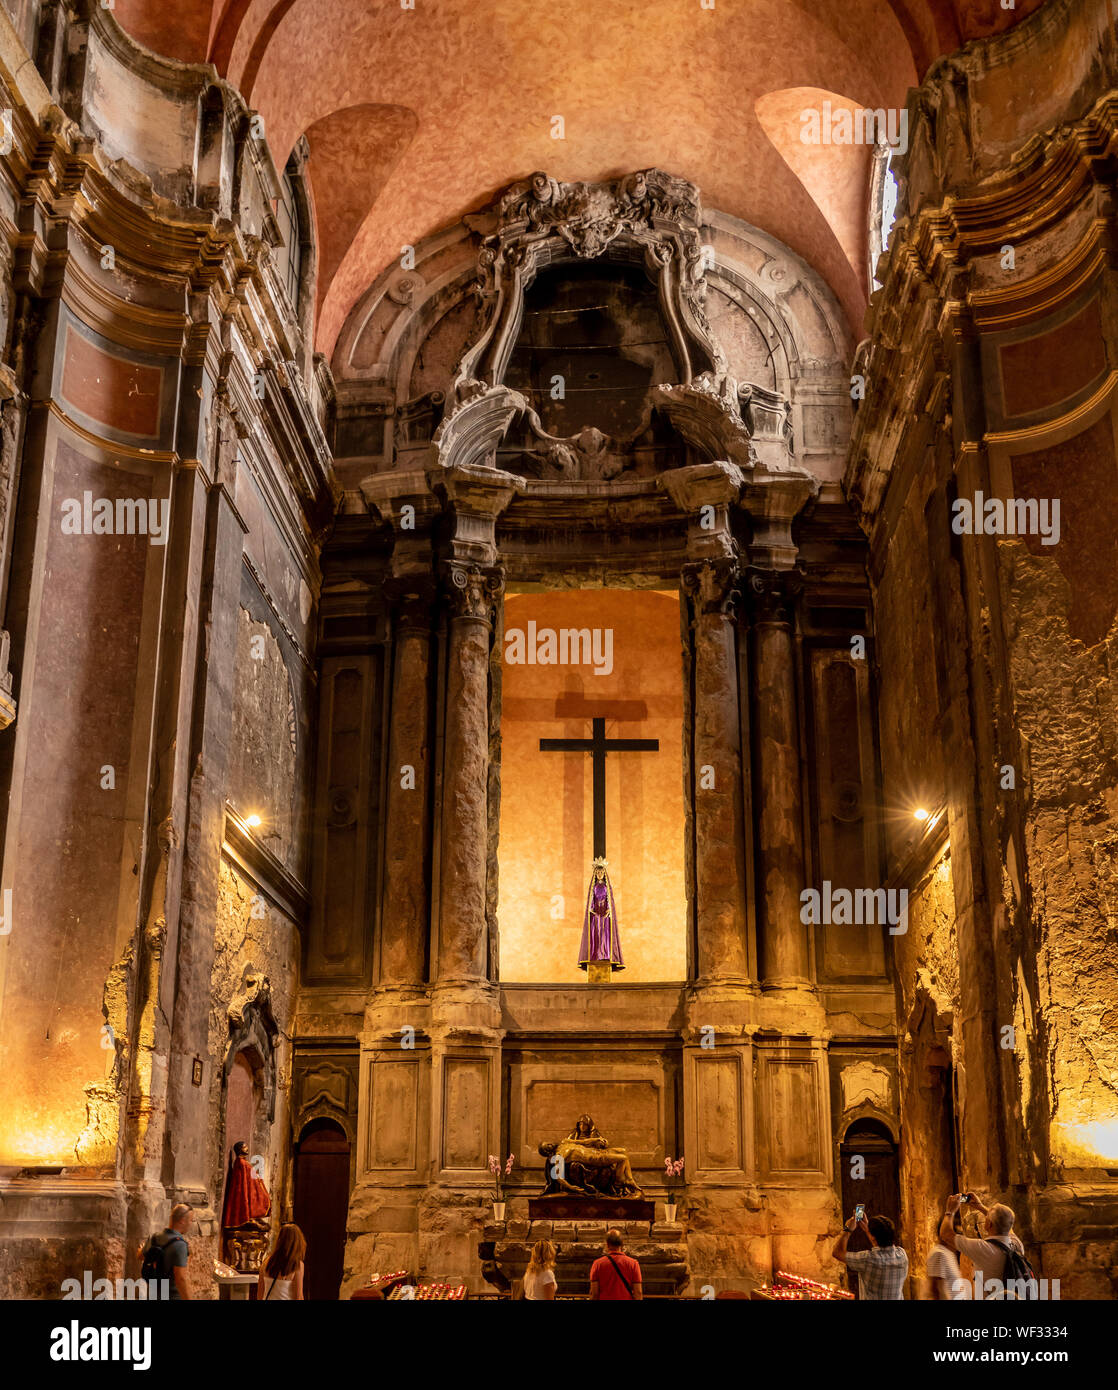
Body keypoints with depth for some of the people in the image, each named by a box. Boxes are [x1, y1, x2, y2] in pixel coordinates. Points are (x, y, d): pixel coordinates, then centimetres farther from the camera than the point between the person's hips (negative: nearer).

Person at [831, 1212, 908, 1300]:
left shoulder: (868, 1259, -28)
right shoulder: (901, 1254, -14)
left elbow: (837, 1252, -15)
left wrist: (847, 1230, -6)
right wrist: (867, 1229, 14)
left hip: (871, 1299, -4)